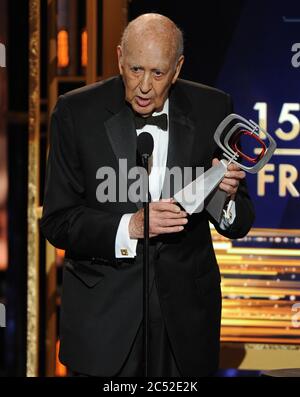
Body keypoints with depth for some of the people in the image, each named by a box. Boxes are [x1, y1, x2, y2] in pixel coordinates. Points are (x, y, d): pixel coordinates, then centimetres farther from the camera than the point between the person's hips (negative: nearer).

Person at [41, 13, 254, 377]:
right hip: (102, 312, -1)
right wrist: (129, 227, -24)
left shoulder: (212, 109, -3)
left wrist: (227, 199, -21)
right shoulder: (77, 112, -8)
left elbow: (239, 224, 2)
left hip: (186, 305, 2)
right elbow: (56, 222, -9)